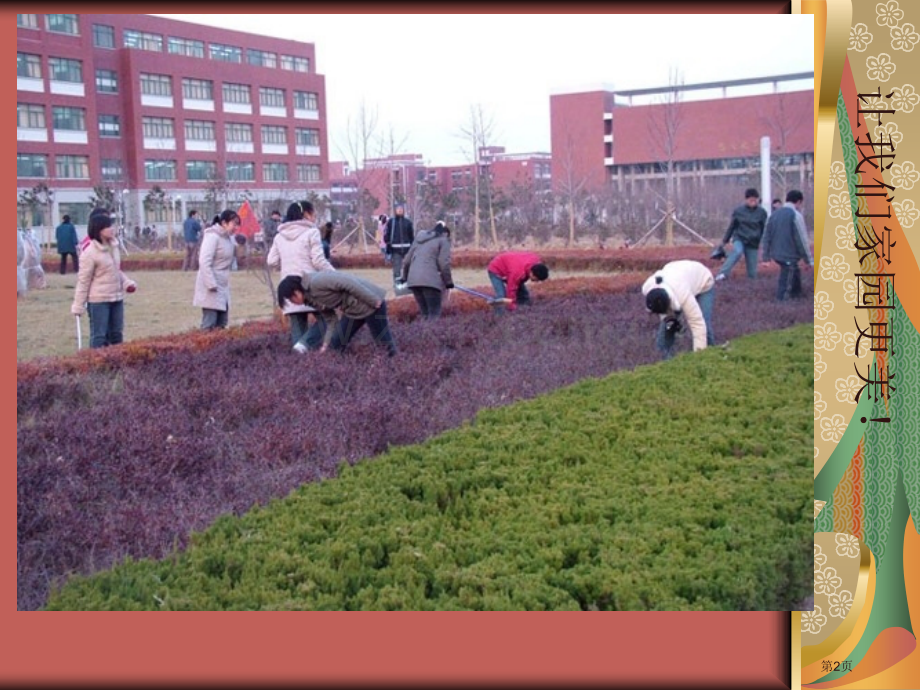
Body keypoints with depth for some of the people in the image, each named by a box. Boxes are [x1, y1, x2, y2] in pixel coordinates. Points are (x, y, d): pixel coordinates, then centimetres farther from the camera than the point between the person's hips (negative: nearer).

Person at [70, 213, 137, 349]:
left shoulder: (114, 247, 6)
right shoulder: (90, 252, -16)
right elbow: (83, 280, -12)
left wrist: (126, 282, 0)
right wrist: (78, 306, -10)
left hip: (117, 298, 7)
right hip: (98, 300, -7)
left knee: (117, 334, 15)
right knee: (99, 336, -2)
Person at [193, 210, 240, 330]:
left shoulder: (228, 238, 11)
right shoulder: (213, 236, -14)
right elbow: (204, 262, -20)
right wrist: (211, 284, -24)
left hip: (222, 286, 9)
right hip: (211, 288, -9)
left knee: (221, 324, 10)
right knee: (210, 325, -10)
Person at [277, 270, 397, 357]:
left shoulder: (316, 282, -22)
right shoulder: (311, 298, 7)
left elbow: (349, 283, -26)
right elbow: (331, 319, 11)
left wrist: (374, 302, -23)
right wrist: (326, 343, 6)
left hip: (370, 302, -9)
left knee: (385, 342, -1)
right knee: (336, 344, 6)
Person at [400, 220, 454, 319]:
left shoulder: (419, 239, 26)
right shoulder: (443, 241, 6)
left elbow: (407, 260, 25)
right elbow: (444, 264, -5)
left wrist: (404, 277, 35)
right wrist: (448, 282, 4)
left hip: (413, 280, 6)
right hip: (430, 280, -6)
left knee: (425, 313, 11)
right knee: (434, 313, -6)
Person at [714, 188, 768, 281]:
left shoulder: (761, 212, -3)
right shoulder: (738, 211, -3)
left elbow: (764, 229, 5)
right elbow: (732, 226, 7)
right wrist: (725, 240, 11)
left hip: (753, 243, 1)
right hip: (739, 238, -1)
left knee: (752, 270, 1)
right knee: (737, 251, -34)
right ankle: (723, 274, -38)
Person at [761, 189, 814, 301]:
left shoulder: (774, 214, 11)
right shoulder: (796, 215, -11)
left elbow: (767, 237, 12)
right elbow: (801, 239, -13)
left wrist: (766, 257, 15)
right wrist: (809, 259, -6)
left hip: (777, 254, 8)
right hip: (789, 255, -8)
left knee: (795, 274, 27)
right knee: (785, 284, -5)